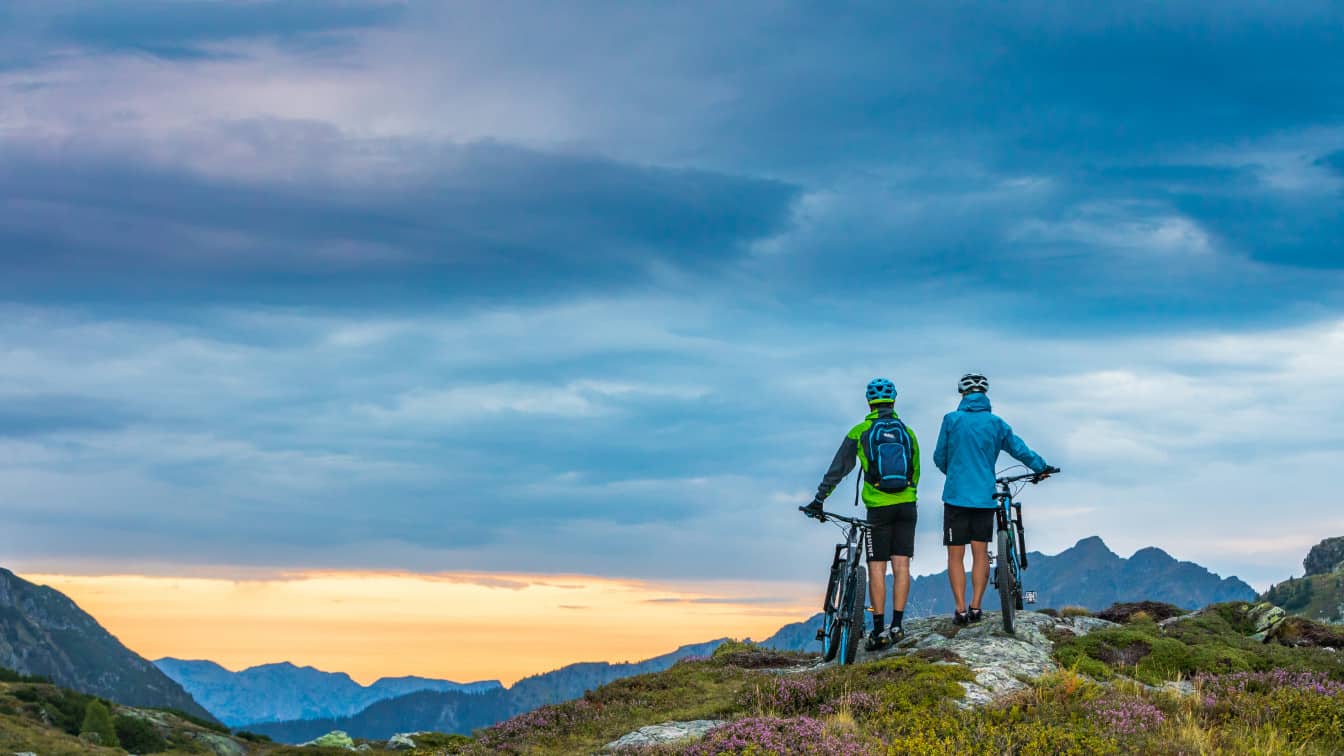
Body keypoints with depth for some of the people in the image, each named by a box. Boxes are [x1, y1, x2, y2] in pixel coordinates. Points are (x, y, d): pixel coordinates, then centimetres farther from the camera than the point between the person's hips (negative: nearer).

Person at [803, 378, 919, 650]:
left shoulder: (860, 431, -1)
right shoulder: (908, 432, 9)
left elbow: (837, 469, 0)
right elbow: (915, 474, 14)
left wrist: (818, 500, 5)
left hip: (878, 507, -3)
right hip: (907, 505, 3)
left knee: (877, 567, 0)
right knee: (901, 565, 2)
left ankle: (878, 630, -2)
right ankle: (897, 625, -3)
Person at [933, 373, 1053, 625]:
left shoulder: (952, 420, -3)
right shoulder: (995, 423, 3)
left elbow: (939, 457, 4)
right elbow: (1019, 449, 11)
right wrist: (1042, 467, 29)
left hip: (956, 495, -2)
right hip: (985, 496, 2)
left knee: (955, 555, 2)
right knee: (980, 552, 9)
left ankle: (961, 609, -3)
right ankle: (975, 607, 5)